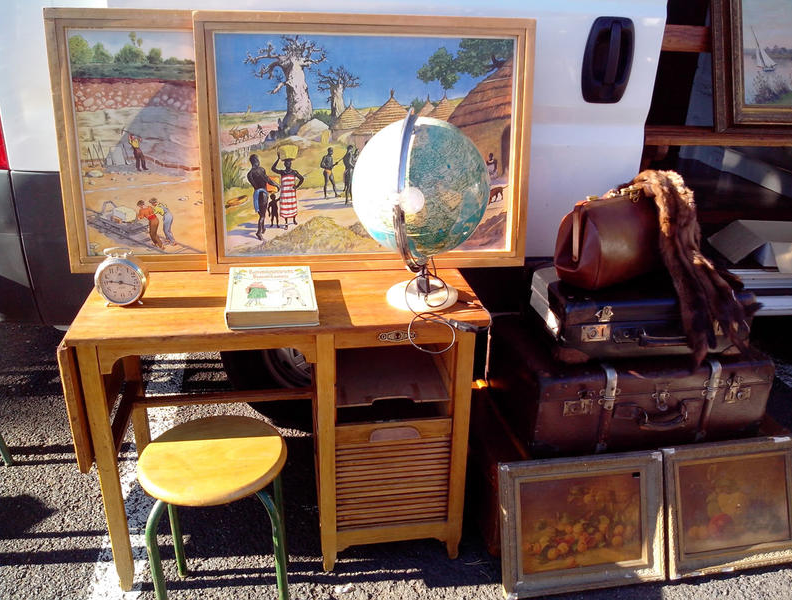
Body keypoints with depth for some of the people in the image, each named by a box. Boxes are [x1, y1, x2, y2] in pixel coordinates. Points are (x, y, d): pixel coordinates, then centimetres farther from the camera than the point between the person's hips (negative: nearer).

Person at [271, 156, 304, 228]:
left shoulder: (294, 172, 0)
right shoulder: (282, 172, 0)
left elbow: (302, 179, 8)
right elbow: (273, 168, -14)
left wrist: (297, 186, 0)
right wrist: (278, 159, -16)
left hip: (292, 192, 0)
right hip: (284, 192, 0)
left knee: (293, 206, 10)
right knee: (284, 207, 0)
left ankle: (294, 219, 34)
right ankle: (286, 223, 6)